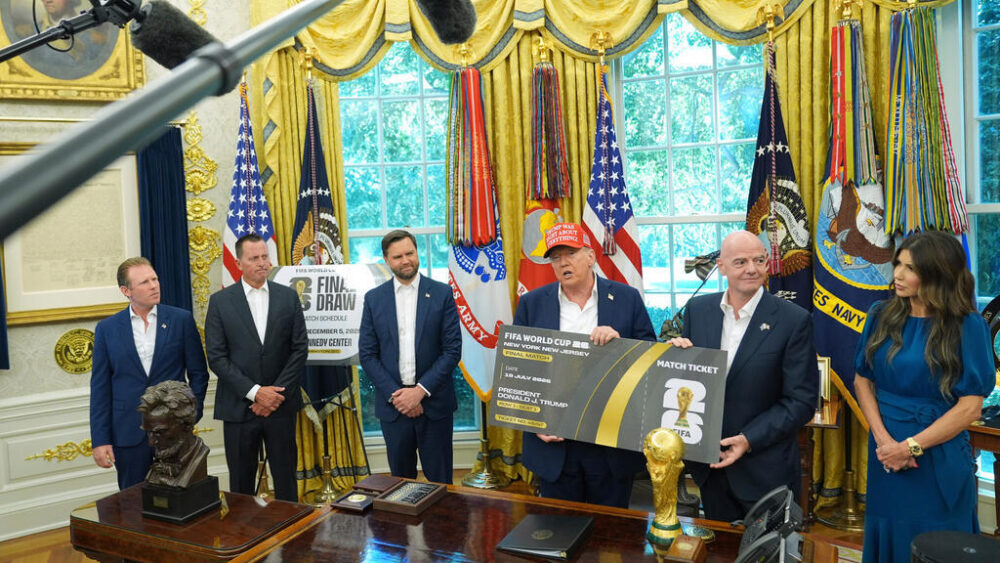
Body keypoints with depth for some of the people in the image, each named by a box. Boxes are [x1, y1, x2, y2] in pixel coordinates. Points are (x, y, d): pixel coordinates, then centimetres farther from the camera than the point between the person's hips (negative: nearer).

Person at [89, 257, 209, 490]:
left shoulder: (181, 320, 0)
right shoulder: (107, 328, 2)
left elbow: (198, 373, 4)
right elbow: (100, 387, 3)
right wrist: (100, 440, -1)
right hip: (128, 434, 1)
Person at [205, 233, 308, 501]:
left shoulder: (288, 296, 3)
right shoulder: (220, 301, 0)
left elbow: (300, 348, 0)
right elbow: (216, 358, -5)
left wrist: (277, 393, -9)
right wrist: (255, 392, -13)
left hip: (281, 405, 1)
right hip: (238, 406, -1)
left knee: (286, 479, 10)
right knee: (241, 484, 9)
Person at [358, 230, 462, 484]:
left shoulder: (442, 293, -2)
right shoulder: (373, 298, 4)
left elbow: (452, 350, -5)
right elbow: (367, 354, 2)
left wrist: (420, 391, -13)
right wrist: (394, 394, -9)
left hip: (434, 402, -1)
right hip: (393, 405, 2)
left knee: (440, 481, 7)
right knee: (401, 480, 12)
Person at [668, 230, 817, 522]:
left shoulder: (794, 320, -12)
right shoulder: (698, 309, 0)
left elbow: (802, 400, -12)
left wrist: (749, 440, -20)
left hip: (764, 472, -3)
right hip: (710, 465, 4)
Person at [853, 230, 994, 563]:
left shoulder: (967, 326, -12)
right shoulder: (882, 316, -1)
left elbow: (970, 408, -13)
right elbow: (862, 380, 1)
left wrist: (911, 447, -15)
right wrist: (883, 439, -12)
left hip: (938, 460, -3)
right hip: (885, 453, 3)